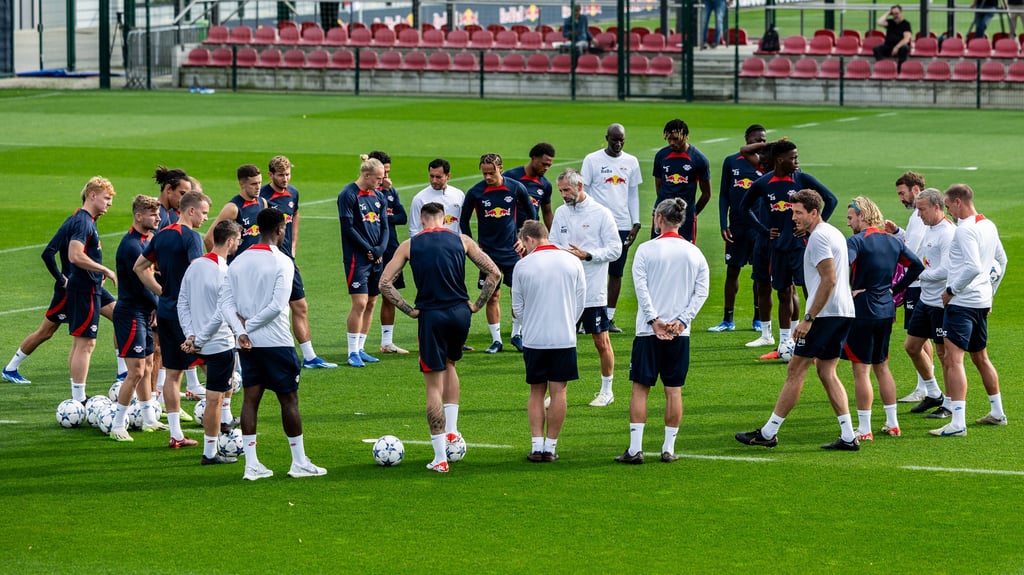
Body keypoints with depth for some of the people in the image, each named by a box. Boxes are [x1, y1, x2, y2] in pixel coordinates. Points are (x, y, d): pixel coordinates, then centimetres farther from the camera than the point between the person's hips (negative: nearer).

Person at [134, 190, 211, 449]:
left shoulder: (161, 235, 12)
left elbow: (140, 267, 20)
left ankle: (176, 434, 12)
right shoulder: (191, 237, -13)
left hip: (165, 311, 8)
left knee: (172, 372, 9)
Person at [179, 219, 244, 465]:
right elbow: (220, 315, -23)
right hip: (219, 343, -8)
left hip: (201, 343, 8)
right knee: (214, 398, -1)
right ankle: (210, 453, 4)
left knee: (229, 372, 34)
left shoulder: (195, 265, 4)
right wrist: (199, 341, -15)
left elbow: (182, 303, 6)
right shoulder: (226, 273, -19)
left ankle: (225, 422, 44)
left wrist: (190, 334, 3)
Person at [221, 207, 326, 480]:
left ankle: (251, 465, 2)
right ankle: (299, 463, 10)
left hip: (248, 344, 5)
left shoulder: (238, 261, 7)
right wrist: (249, 324, -8)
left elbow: (225, 302, 1)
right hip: (276, 342, -5)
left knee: (250, 399, 5)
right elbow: (277, 306, -18)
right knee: (289, 399, 4)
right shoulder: (282, 262, -10)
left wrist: (241, 330, -8)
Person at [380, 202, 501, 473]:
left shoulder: (409, 245, 3)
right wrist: (477, 305, 8)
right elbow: (494, 273, 3)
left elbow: (384, 283, -3)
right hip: (460, 313, 2)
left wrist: (409, 310, 0)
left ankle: (440, 458, -1)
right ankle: (452, 431, 25)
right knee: (449, 364, 31)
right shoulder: (462, 241, 6)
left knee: (434, 385, 2)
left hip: (431, 316, -2)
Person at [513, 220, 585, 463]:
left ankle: (537, 446, 4)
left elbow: (518, 307, 4)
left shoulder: (523, 265, -6)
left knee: (536, 392, 11)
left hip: (533, 339, 0)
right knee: (558, 392, 6)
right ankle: (550, 447, 6)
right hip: (564, 337, 0)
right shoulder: (572, 261, -1)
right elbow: (581, 301, 5)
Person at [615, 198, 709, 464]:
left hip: (648, 332, -2)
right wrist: (681, 320, -4)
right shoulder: (694, 253, 5)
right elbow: (702, 292, 0)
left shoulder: (646, 250, -3)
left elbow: (641, 287, -9)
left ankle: (635, 449, -4)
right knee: (674, 390, 6)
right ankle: (669, 449, 7)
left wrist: (654, 320, -8)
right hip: (680, 333, 2)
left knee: (640, 388, 1)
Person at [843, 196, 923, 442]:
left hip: (862, 311, -7)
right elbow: (917, 266, 14)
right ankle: (892, 423, 21)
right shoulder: (893, 242, 8)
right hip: (887, 310, 7)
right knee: (882, 366, 19)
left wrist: (848, 291, -17)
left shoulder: (856, 241, -13)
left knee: (861, 370, -2)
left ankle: (864, 429, -1)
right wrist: (895, 288, 14)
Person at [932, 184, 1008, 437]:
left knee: (953, 359, -14)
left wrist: (951, 290, -14)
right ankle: (997, 413, 33)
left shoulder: (965, 230, -17)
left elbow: (973, 267, -26)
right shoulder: (989, 226, 12)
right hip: (982, 301, 10)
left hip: (962, 302, -10)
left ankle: (958, 423, -24)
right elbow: (1002, 260, 23)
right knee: (980, 357, 23)